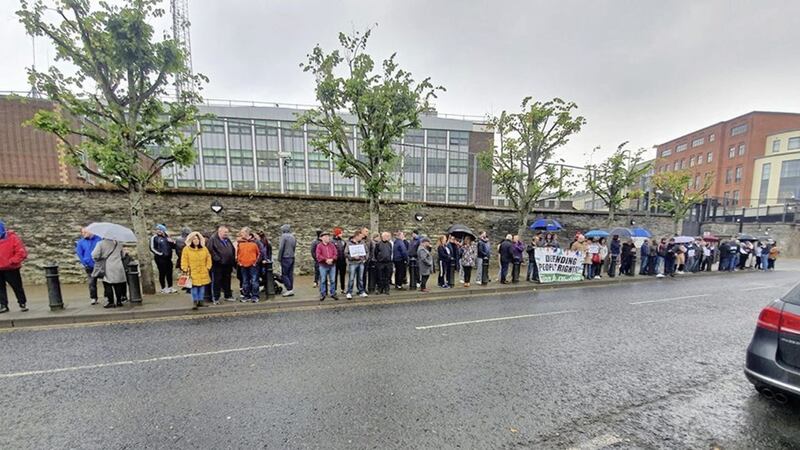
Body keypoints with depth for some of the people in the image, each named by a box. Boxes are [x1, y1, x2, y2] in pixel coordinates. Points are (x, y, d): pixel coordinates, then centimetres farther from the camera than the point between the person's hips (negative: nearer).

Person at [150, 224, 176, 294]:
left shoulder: (166, 237, 13)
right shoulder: (154, 238, -1)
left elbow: (173, 246, 18)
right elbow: (152, 248, -7)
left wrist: (172, 242, -4)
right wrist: (160, 254, -13)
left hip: (168, 258, 5)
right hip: (160, 258, -5)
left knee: (169, 273, 8)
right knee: (162, 273, 0)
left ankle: (170, 287, 17)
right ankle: (163, 288, 10)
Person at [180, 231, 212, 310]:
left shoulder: (204, 248, 7)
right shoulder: (186, 249, -2)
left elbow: (208, 258, 11)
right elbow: (184, 260, -3)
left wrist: (208, 267, 5)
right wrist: (185, 270, -8)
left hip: (203, 272, 3)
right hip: (192, 272, -3)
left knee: (202, 286, 7)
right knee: (194, 286, -4)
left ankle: (200, 300, 18)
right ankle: (195, 301, 7)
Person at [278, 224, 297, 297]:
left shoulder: (284, 236, -9)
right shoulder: (293, 237, 12)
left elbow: (281, 248, -14)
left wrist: (279, 258, -7)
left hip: (285, 258, -7)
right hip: (292, 257, 7)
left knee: (284, 274, -2)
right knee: (290, 274, 10)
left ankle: (289, 289, -5)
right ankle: (291, 290, 14)